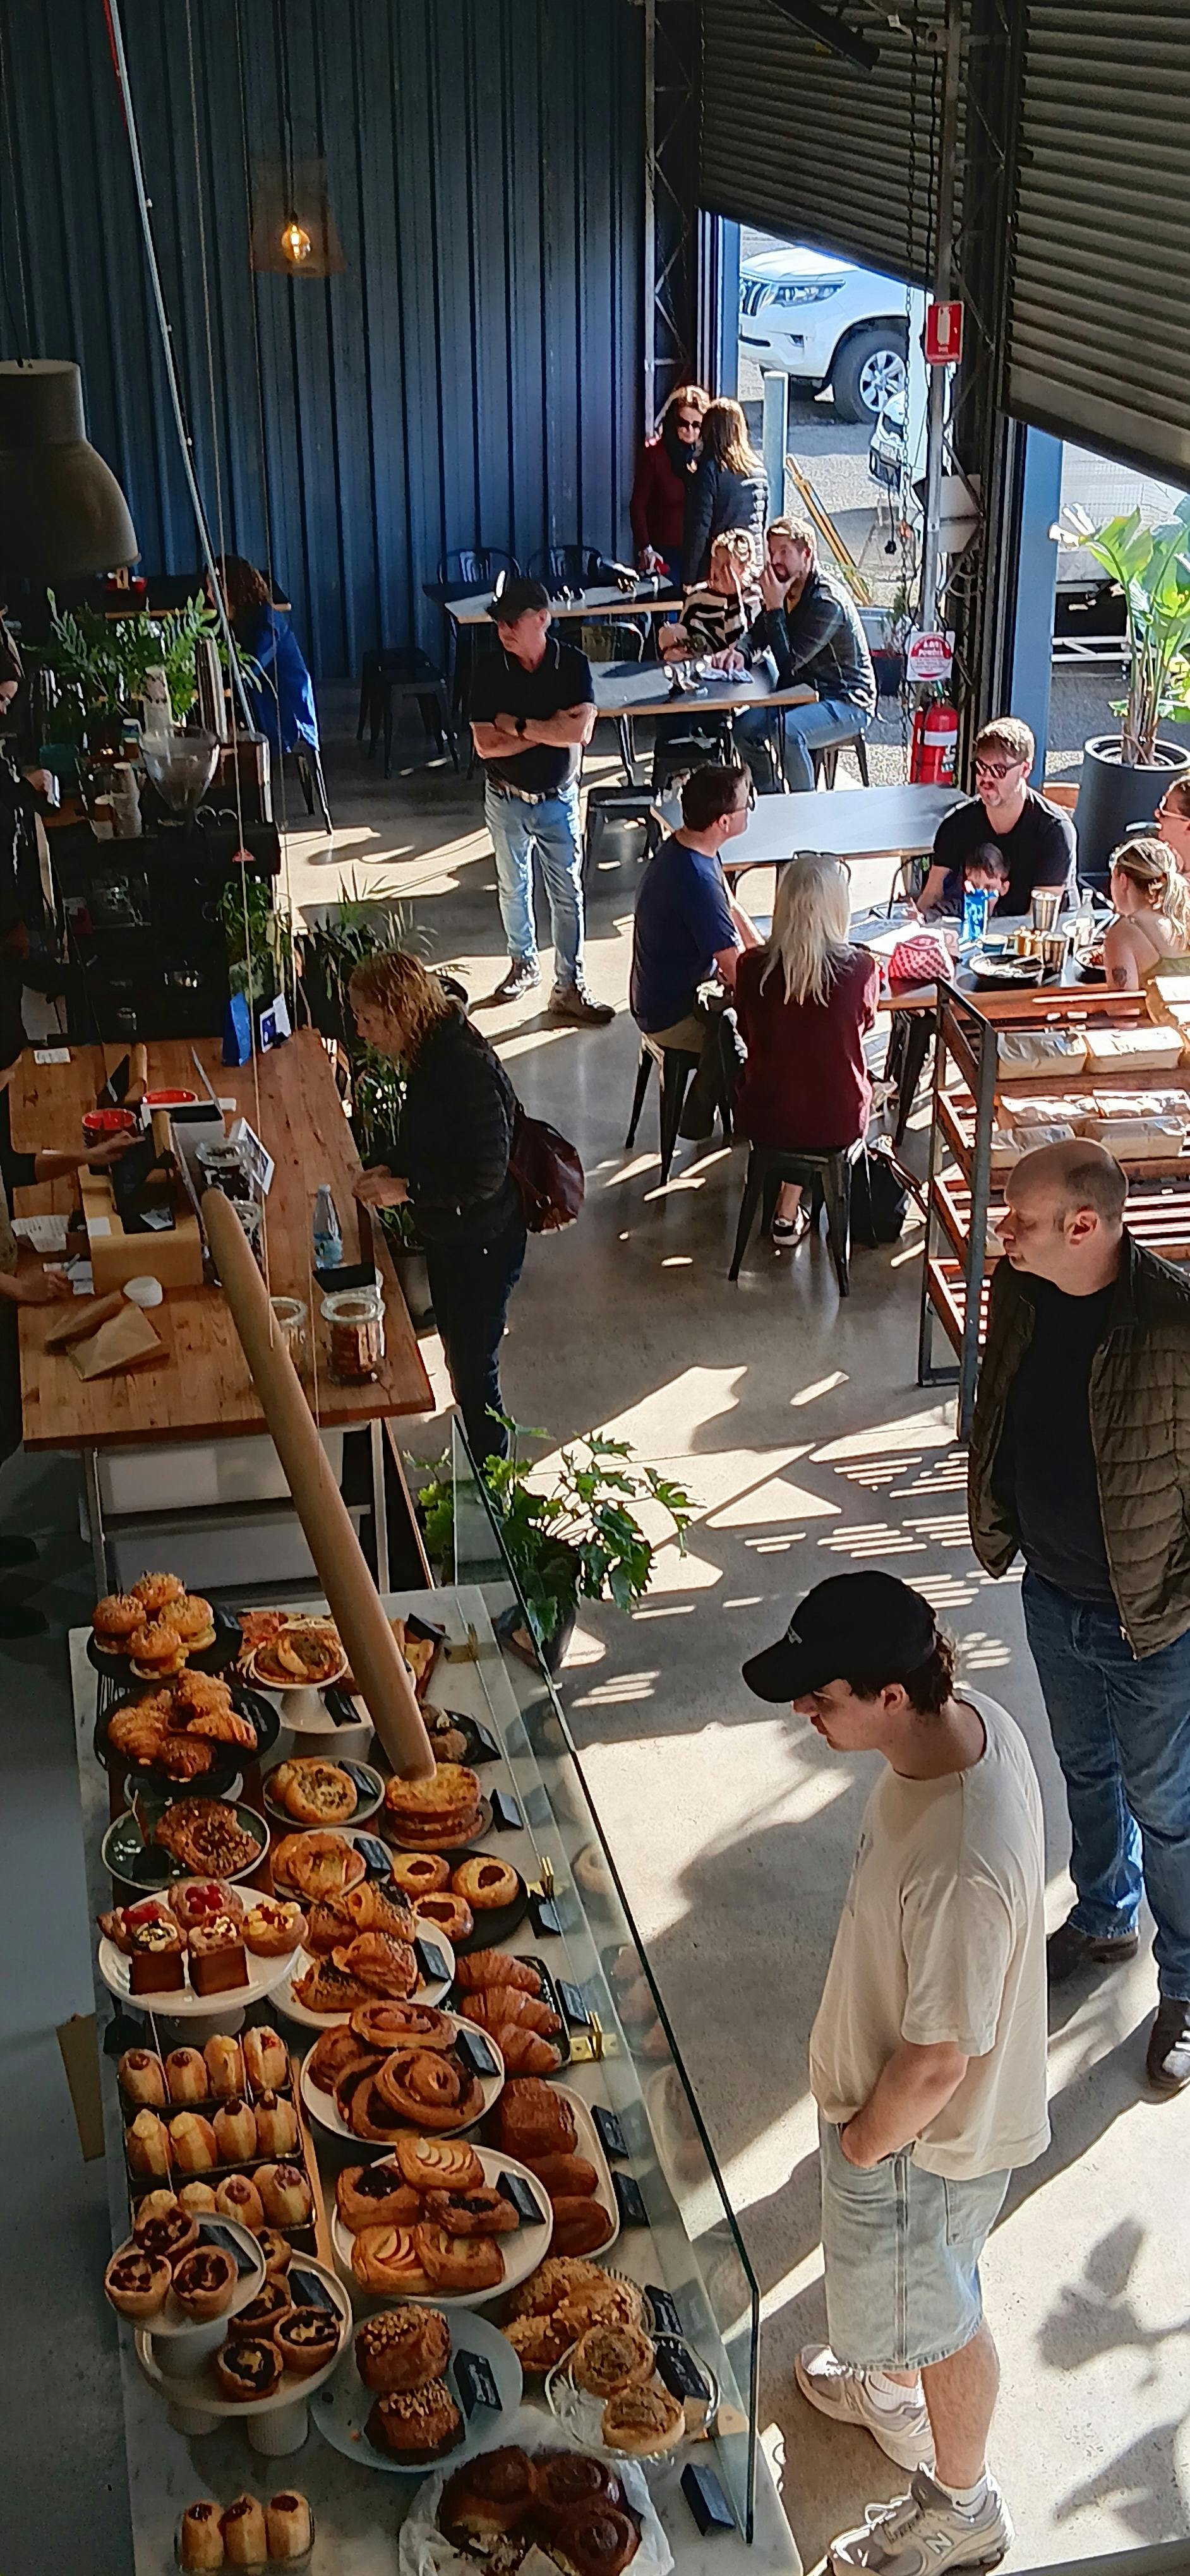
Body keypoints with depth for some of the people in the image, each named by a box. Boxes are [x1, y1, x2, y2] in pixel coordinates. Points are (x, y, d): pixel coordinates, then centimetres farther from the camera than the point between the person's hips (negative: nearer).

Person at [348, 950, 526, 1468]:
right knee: (457, 1353, 22)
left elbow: (485, 1176, -29)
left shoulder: (467, 1068, -29)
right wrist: (388, 1167, -1)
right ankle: (475, 1467, 40)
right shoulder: (430, 1055, 0)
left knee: (474, 1368, 3)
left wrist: (405, 1189, -24)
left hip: (483, 1243, -10)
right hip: (446, 1233, 10)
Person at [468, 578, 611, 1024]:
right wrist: (550, 728, -18)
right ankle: (523, 965, 37)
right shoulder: (489, 670, -12)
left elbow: (580, 731, -22)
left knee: (568, 894, 3)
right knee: (514, 888, 16)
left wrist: (517, 725, -19)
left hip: (558, 799, 0)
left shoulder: (573, 664, -11)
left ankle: (569, 988, 11)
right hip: (507, 799, 1)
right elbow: (485, 745, -18)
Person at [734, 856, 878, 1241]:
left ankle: (787, 1214, 45)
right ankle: (787, 1214, 36)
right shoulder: (861, 968, -20)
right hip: (838, 1122, -1)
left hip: (762, 1119, 1)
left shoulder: (752, 967, -17)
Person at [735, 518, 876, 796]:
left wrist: (775, 607, -24)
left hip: (848, 703, -9)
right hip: (803, 694, 9)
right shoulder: (784, 590, 4)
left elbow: (788, 662, -26)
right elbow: (755, 640, 10)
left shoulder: (827, 601, -23)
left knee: (786, 731, -33)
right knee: (745, 727, -4)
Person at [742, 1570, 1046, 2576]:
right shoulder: (968, 1717, -17)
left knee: (936, 2313, 21)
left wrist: (863, 2143, -10)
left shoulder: (960, 1867, -45)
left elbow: (937, 2062, -30)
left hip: (924, 2130, -8)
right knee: (901, 2281, 34)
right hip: (887, 2079, 8)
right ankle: (895, 2394, 63)